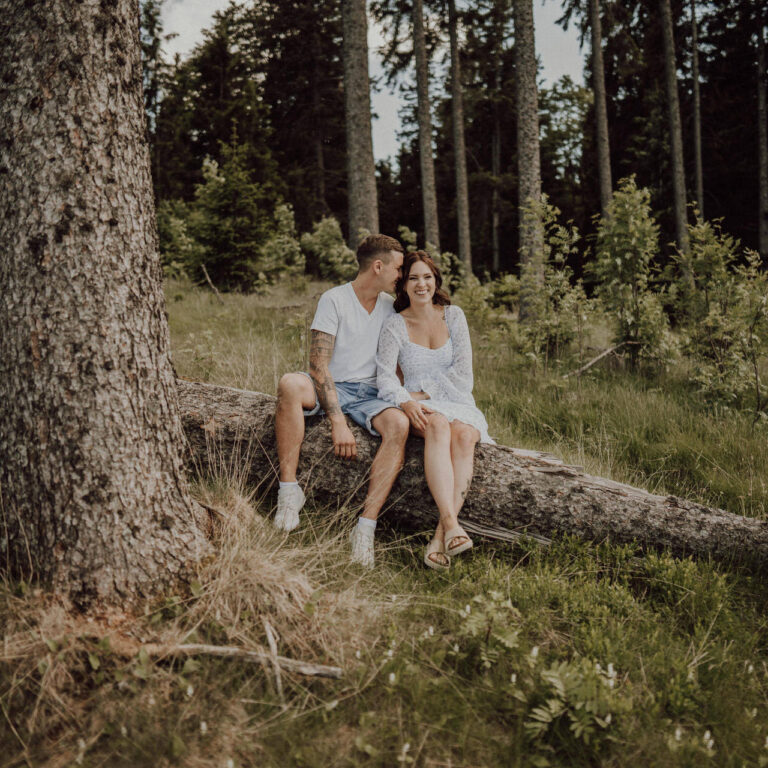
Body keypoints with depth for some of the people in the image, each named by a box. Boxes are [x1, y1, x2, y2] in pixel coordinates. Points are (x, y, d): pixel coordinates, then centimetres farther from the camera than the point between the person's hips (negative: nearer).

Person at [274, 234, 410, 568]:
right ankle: (289, 489, -29)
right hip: (330, 389, -3)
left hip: (369, 393, 3)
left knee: (399, 424, -31)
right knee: (290, 384, -36)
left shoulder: (390, 306, 11)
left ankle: (365, 527, -34)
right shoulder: (334, 300, -7)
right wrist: (337, 421, -26)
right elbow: (319, 365, -16)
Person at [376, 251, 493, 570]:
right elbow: (385, 376, -8)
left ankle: (441, 533, -43)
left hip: (458, 402, 1)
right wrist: (407, 402, -27)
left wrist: (425, 391, -10)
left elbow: (463, 370, -1)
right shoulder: (394, 326, 4)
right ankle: (451, 524, -51)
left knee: (464, 435, -35)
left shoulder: (453, 316, 7)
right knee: (438, 426, -37)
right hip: (421, 407, -1)